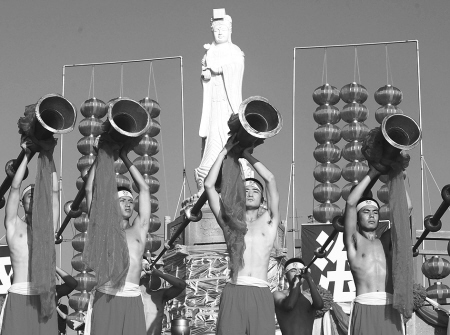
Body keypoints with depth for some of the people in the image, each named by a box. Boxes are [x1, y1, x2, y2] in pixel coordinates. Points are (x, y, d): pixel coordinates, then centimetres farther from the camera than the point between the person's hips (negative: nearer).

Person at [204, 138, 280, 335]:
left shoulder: (268, 221, 16)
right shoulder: (230, 222, 17)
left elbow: (270, 179, 8)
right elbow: (209, 185, 12)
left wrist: (247, 155, 18)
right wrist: (225, 152, 16)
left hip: (261, 293, 0)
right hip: (233, 291, 0)